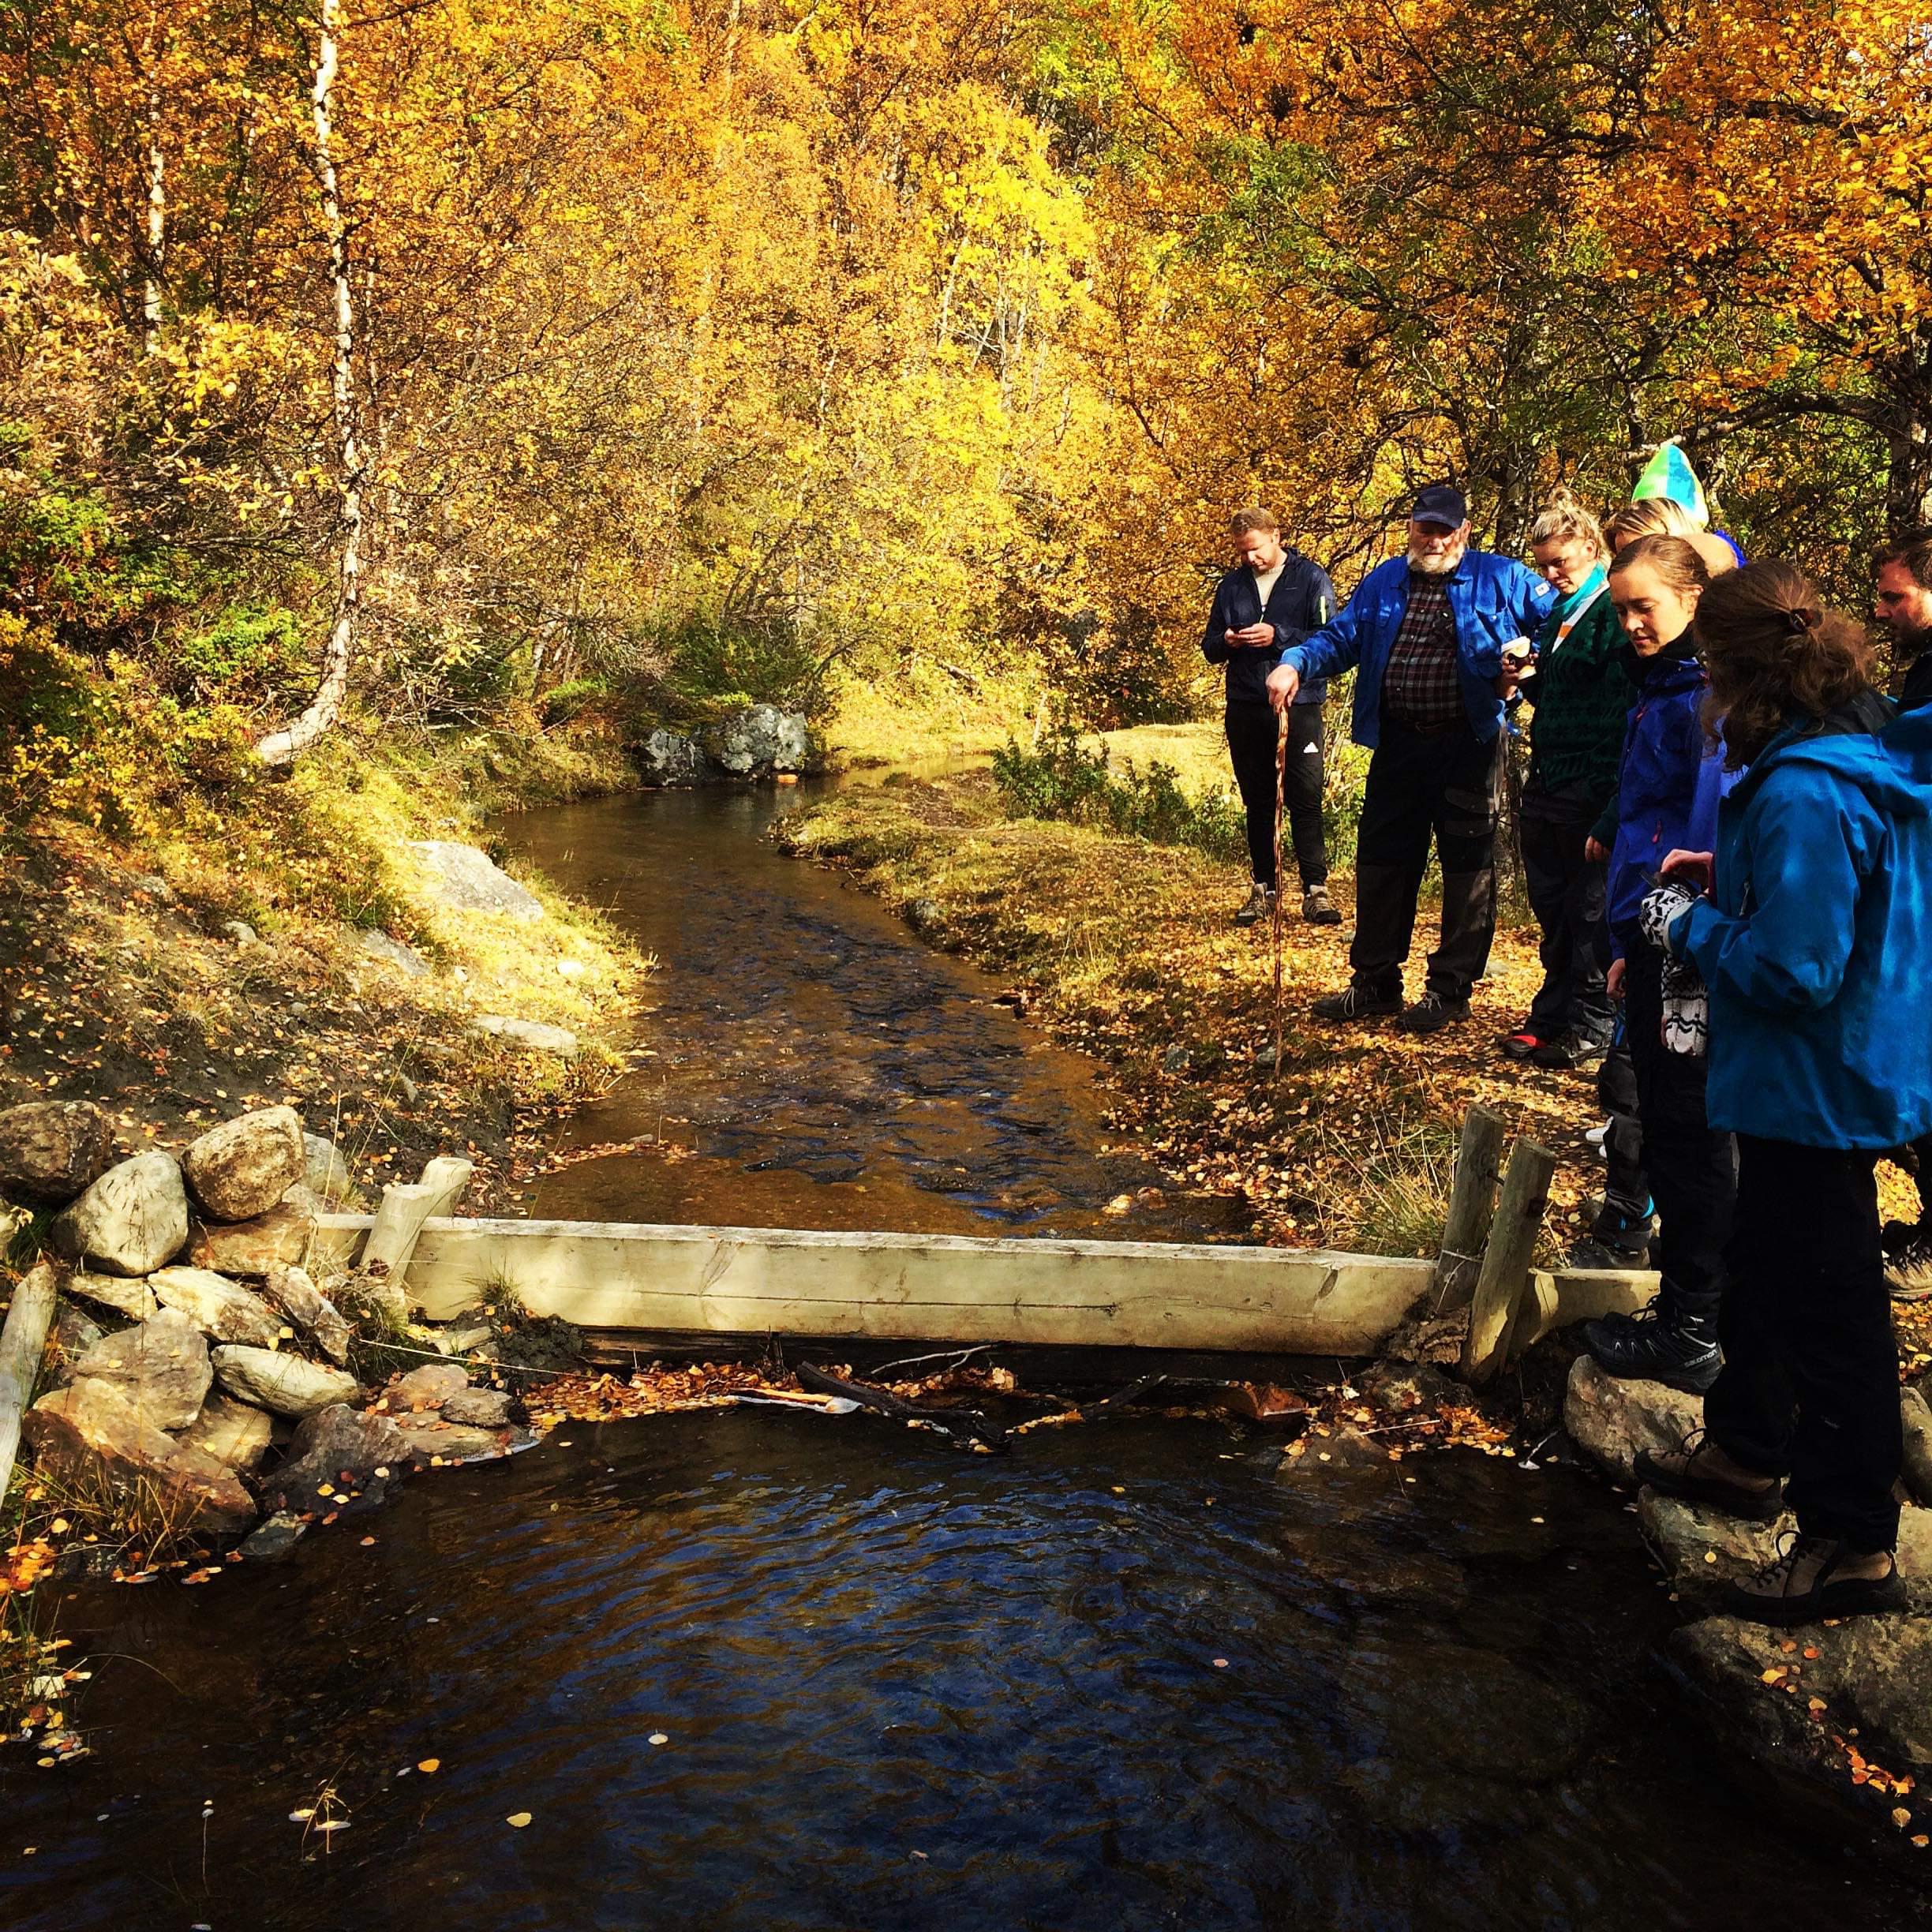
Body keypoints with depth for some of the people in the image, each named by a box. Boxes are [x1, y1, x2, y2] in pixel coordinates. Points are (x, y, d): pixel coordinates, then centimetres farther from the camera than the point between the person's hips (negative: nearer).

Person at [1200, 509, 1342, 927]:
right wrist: (1226, 642, -6)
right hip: (1245, 708, 4)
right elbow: (1209, 648, 17)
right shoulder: (1231, 586, 14)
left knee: (1306, 800, -7)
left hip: (1299, 706, -4)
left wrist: (1278, 636, -17)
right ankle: (1264, 889, 15)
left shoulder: (1311, 579, 1)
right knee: (1257, 803, 8)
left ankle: (1316, 891, -5)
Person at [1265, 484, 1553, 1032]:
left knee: (1467, 865, 3)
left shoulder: (1502, 579, -1)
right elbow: (1339, 637, 7)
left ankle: (1450, 988, 15)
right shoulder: (1384, 582, 10)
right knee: (1381, 861, 9)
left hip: (1468, 746, -4)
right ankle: (1374, 982, 21)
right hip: (1397, 745, 4)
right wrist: (1295, 663, -13)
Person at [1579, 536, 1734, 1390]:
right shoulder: (1660, 688, 15)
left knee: (1689, 1136, 0)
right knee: (1666, 1130, 16)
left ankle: (1691, 1336, 11)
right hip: (1652, 936, 10)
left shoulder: (1713, 694, -16)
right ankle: (1685, 1311, 29)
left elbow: (1715, 825, -22)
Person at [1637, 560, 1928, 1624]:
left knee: (1825, 1306, 3)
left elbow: (1791, 970, -29)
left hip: (1817, 1089, -10)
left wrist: (1692, 926, -14)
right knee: (1762, 1268, 25)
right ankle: (1745, 1448, 43)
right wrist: (1729, 878, 6)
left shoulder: (1804, 793, -29)